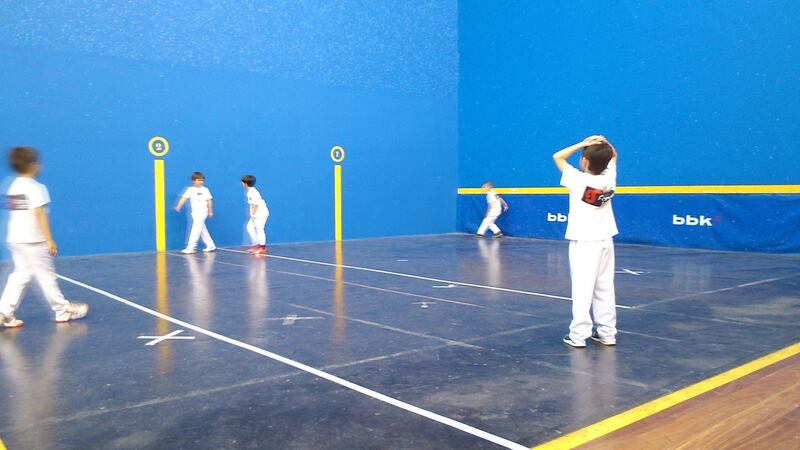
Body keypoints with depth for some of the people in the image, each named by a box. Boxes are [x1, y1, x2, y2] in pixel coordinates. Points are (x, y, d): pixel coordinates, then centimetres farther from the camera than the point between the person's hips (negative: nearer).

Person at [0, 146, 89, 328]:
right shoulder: (35, 188, -13)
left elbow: (16, 212, 16)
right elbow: (39, 214, -18)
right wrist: (49, 240, -17)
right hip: (33, 240, -8)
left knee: (19, 275, 11)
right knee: (45, 275, 1)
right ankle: (62, 309, 13)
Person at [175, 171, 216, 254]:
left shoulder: (205, 190, -1)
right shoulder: (190, 189, 4)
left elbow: (209, 201, 3)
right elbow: (184, 198, -5)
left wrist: (210, 211, 5)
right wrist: (178, 206, -16)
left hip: (202, 212, -4)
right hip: (195, 212, 4)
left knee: (195, 229, -9)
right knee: (202, 229, 10)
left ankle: (191, 247, -8)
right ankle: (210, 245, 21)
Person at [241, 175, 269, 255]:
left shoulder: (253, 192, -17)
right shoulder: (249, 192, 12)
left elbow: (256, 205, -20)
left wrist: (253, 215, -17)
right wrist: (252, 214, 13)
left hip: (261, 213, -10)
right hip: (256, 214, 10)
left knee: (259, 229, -7)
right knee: (250, 227, 11)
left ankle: (262, 248, 0)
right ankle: (256, 244, 17)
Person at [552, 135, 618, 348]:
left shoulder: (578, 180, -12)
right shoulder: (609, 178, 1)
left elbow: (557, 157, -2)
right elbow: (613, 156, 20)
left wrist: (582, 144, -6)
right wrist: (605, 144, 1)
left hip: (584, 242, -5)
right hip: (605, 240, 5)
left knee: (582, 288, -7)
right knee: (605, 288, 10)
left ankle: (578, 335, -7)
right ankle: (607, 333, 15)